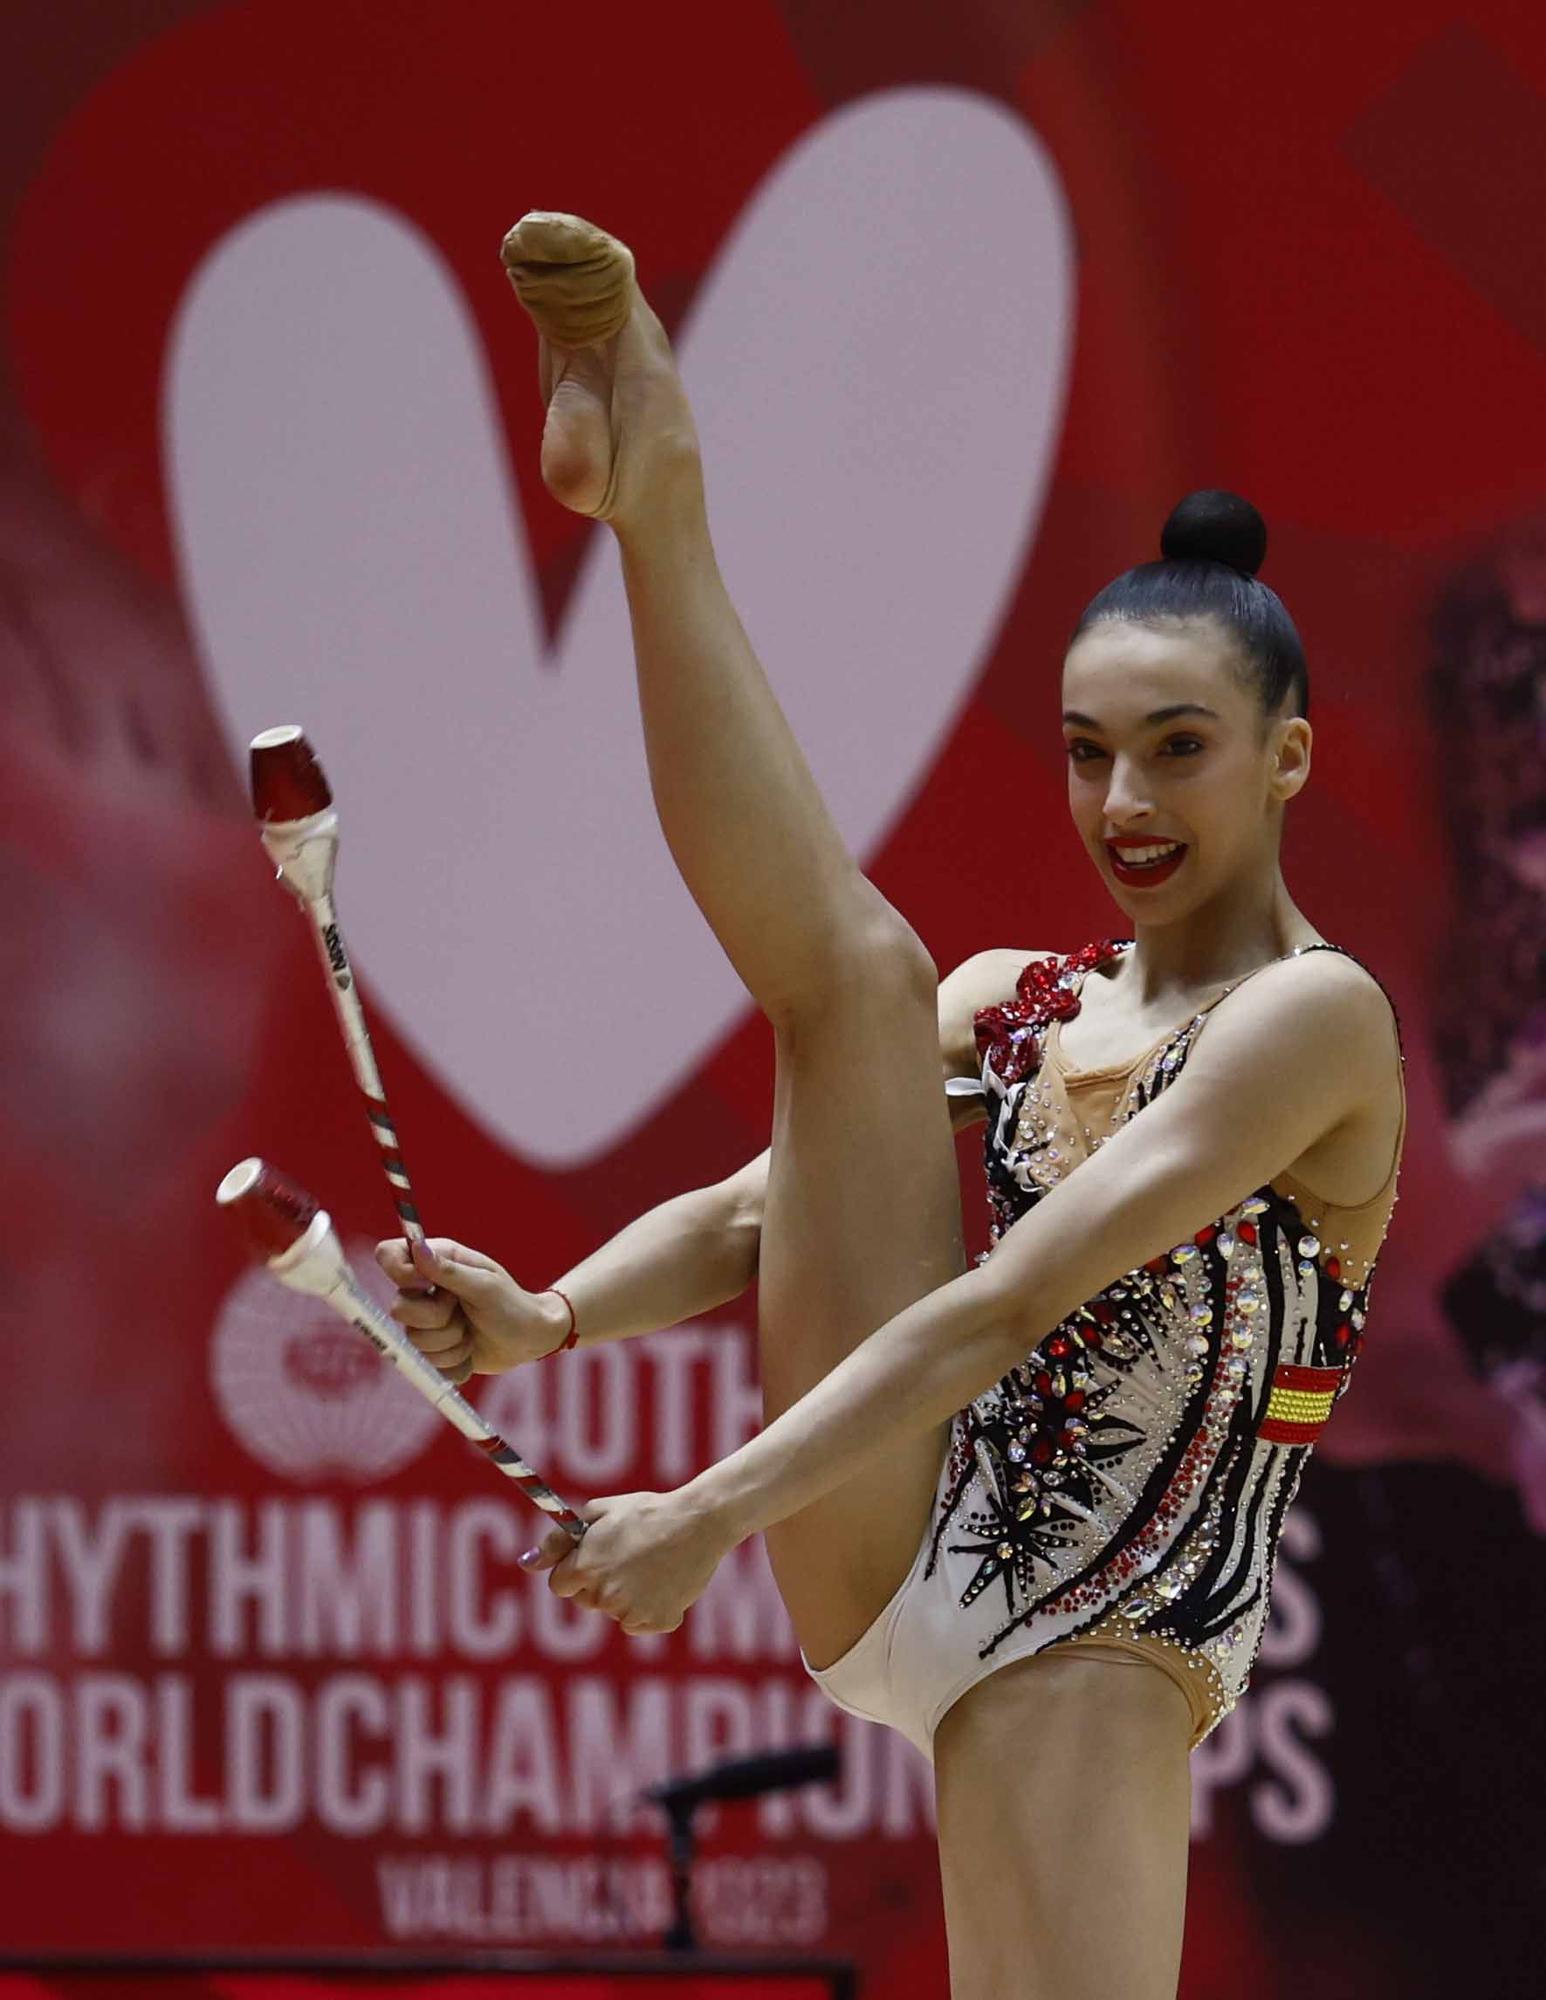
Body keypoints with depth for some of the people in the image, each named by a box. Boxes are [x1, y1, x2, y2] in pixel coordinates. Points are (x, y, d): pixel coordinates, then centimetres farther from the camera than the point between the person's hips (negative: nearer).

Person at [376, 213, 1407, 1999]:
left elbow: (1010, 1300, -18)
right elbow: (763, 1209, 7)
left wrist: (715, 1508, -24)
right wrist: (552, 1319, -14)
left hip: (1091, 1658, -5)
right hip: (881, 1548, 5)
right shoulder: (1007, 1002, 14)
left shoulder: (1315, 1016, -9)